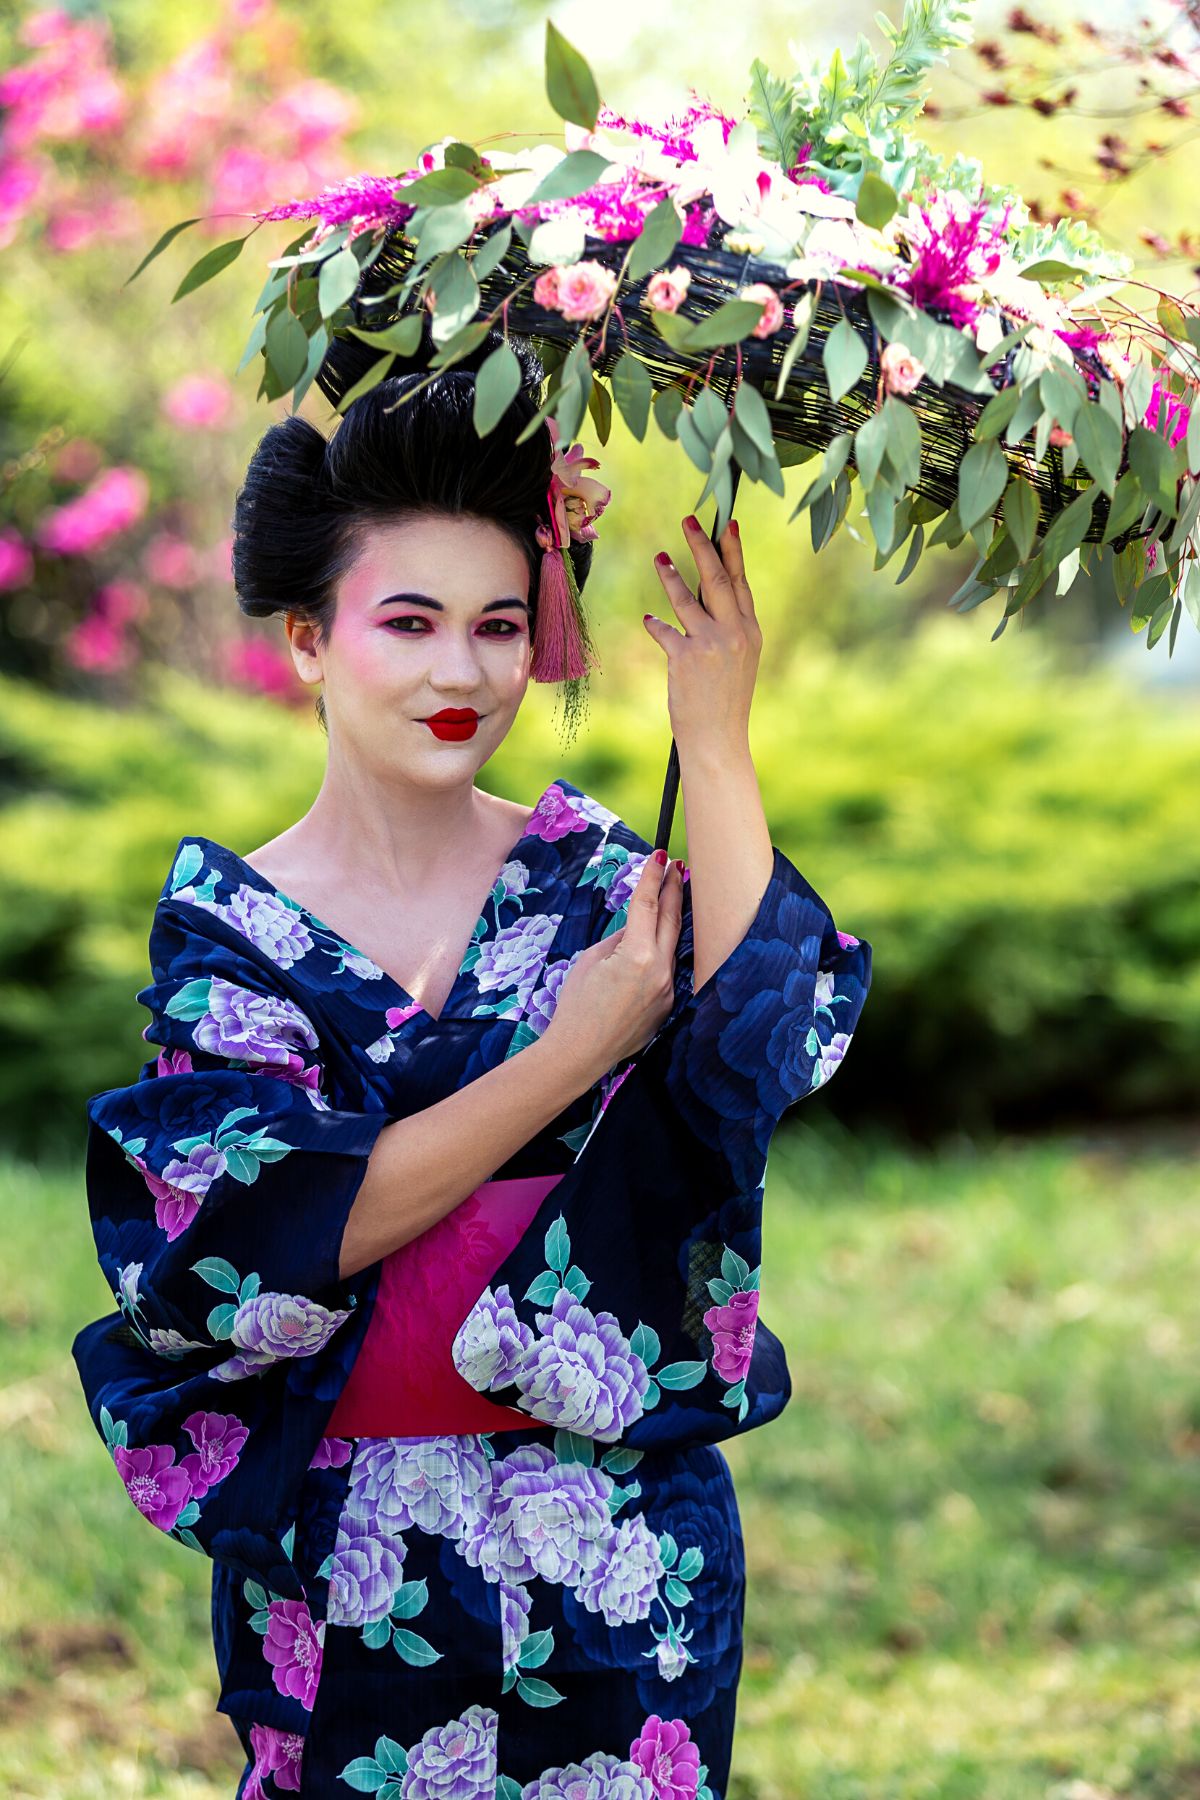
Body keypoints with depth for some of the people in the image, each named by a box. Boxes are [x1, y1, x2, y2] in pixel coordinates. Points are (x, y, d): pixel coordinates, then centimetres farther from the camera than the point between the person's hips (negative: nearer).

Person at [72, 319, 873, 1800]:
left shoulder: (588, 873, 0)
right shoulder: (228, 922, -4)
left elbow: (760, 1049, -19)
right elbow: (277, 1232, -17)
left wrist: (716, 741, -24)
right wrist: (573, 1052, -19)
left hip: (625, 1555, 1)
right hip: (350, 1557, -1)